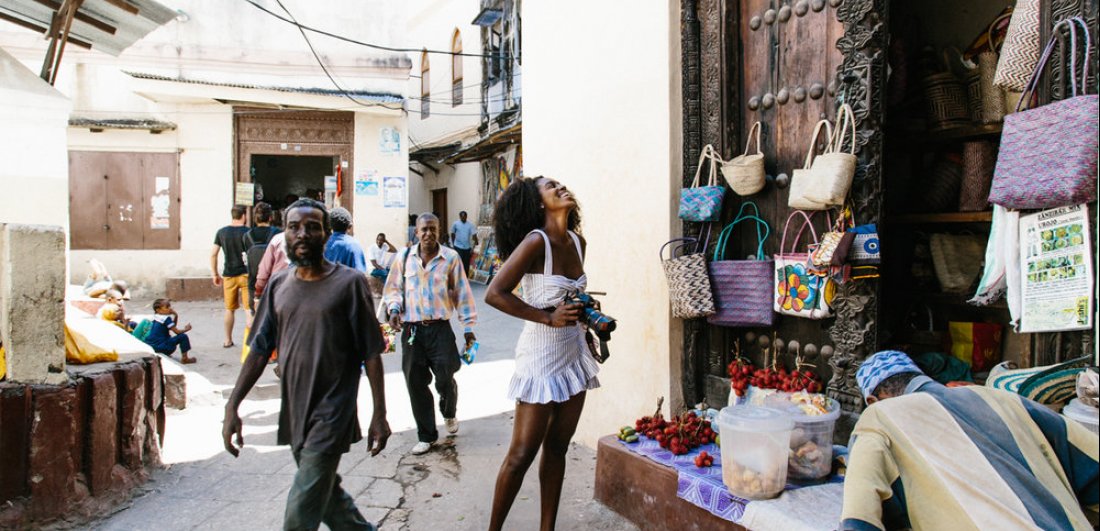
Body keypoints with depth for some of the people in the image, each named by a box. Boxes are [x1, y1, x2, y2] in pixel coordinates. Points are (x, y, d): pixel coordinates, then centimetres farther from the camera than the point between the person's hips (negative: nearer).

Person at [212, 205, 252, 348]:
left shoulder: (221, 232, 3)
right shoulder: (247, 232, -7)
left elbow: (213, 254, 4)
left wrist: (215, 274, 12)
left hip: (228, 276, 3)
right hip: (245, 274, -3)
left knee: (230, 309, 15)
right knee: (249, 309, 0)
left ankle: (228, 340, 24)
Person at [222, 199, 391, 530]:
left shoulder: (349, 283, -8)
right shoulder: (278, 286, 6)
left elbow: (371, 353, -8)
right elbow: (260, 350, 9)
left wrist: (380, 415, -10)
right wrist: (232, 407, 3)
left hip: (332, 415, -5)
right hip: (294, 412, 5)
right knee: (327, 494, 18)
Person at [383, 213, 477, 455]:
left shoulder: (450, 258, -2)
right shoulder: (405, 258, 4)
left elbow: (462, 293, 2)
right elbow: (393, 288, 14)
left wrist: (468, 328, 3)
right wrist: (394, 308, -7)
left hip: (440, 328, -2)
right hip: (411, 329, 2)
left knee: (445, 379, -4)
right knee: (416, 383, 5)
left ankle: (449, 414, 32)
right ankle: (426, 435, 20)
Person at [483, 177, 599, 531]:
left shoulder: (577, 242, 6)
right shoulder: (536, 241, -16)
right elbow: (494, 294, -20)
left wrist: (585, 313, 3)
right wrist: (549, 318, -21)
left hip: (573, 353, 7)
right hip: (542, 357, -7)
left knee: (557, 447, 13)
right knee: (522, 454, 1)